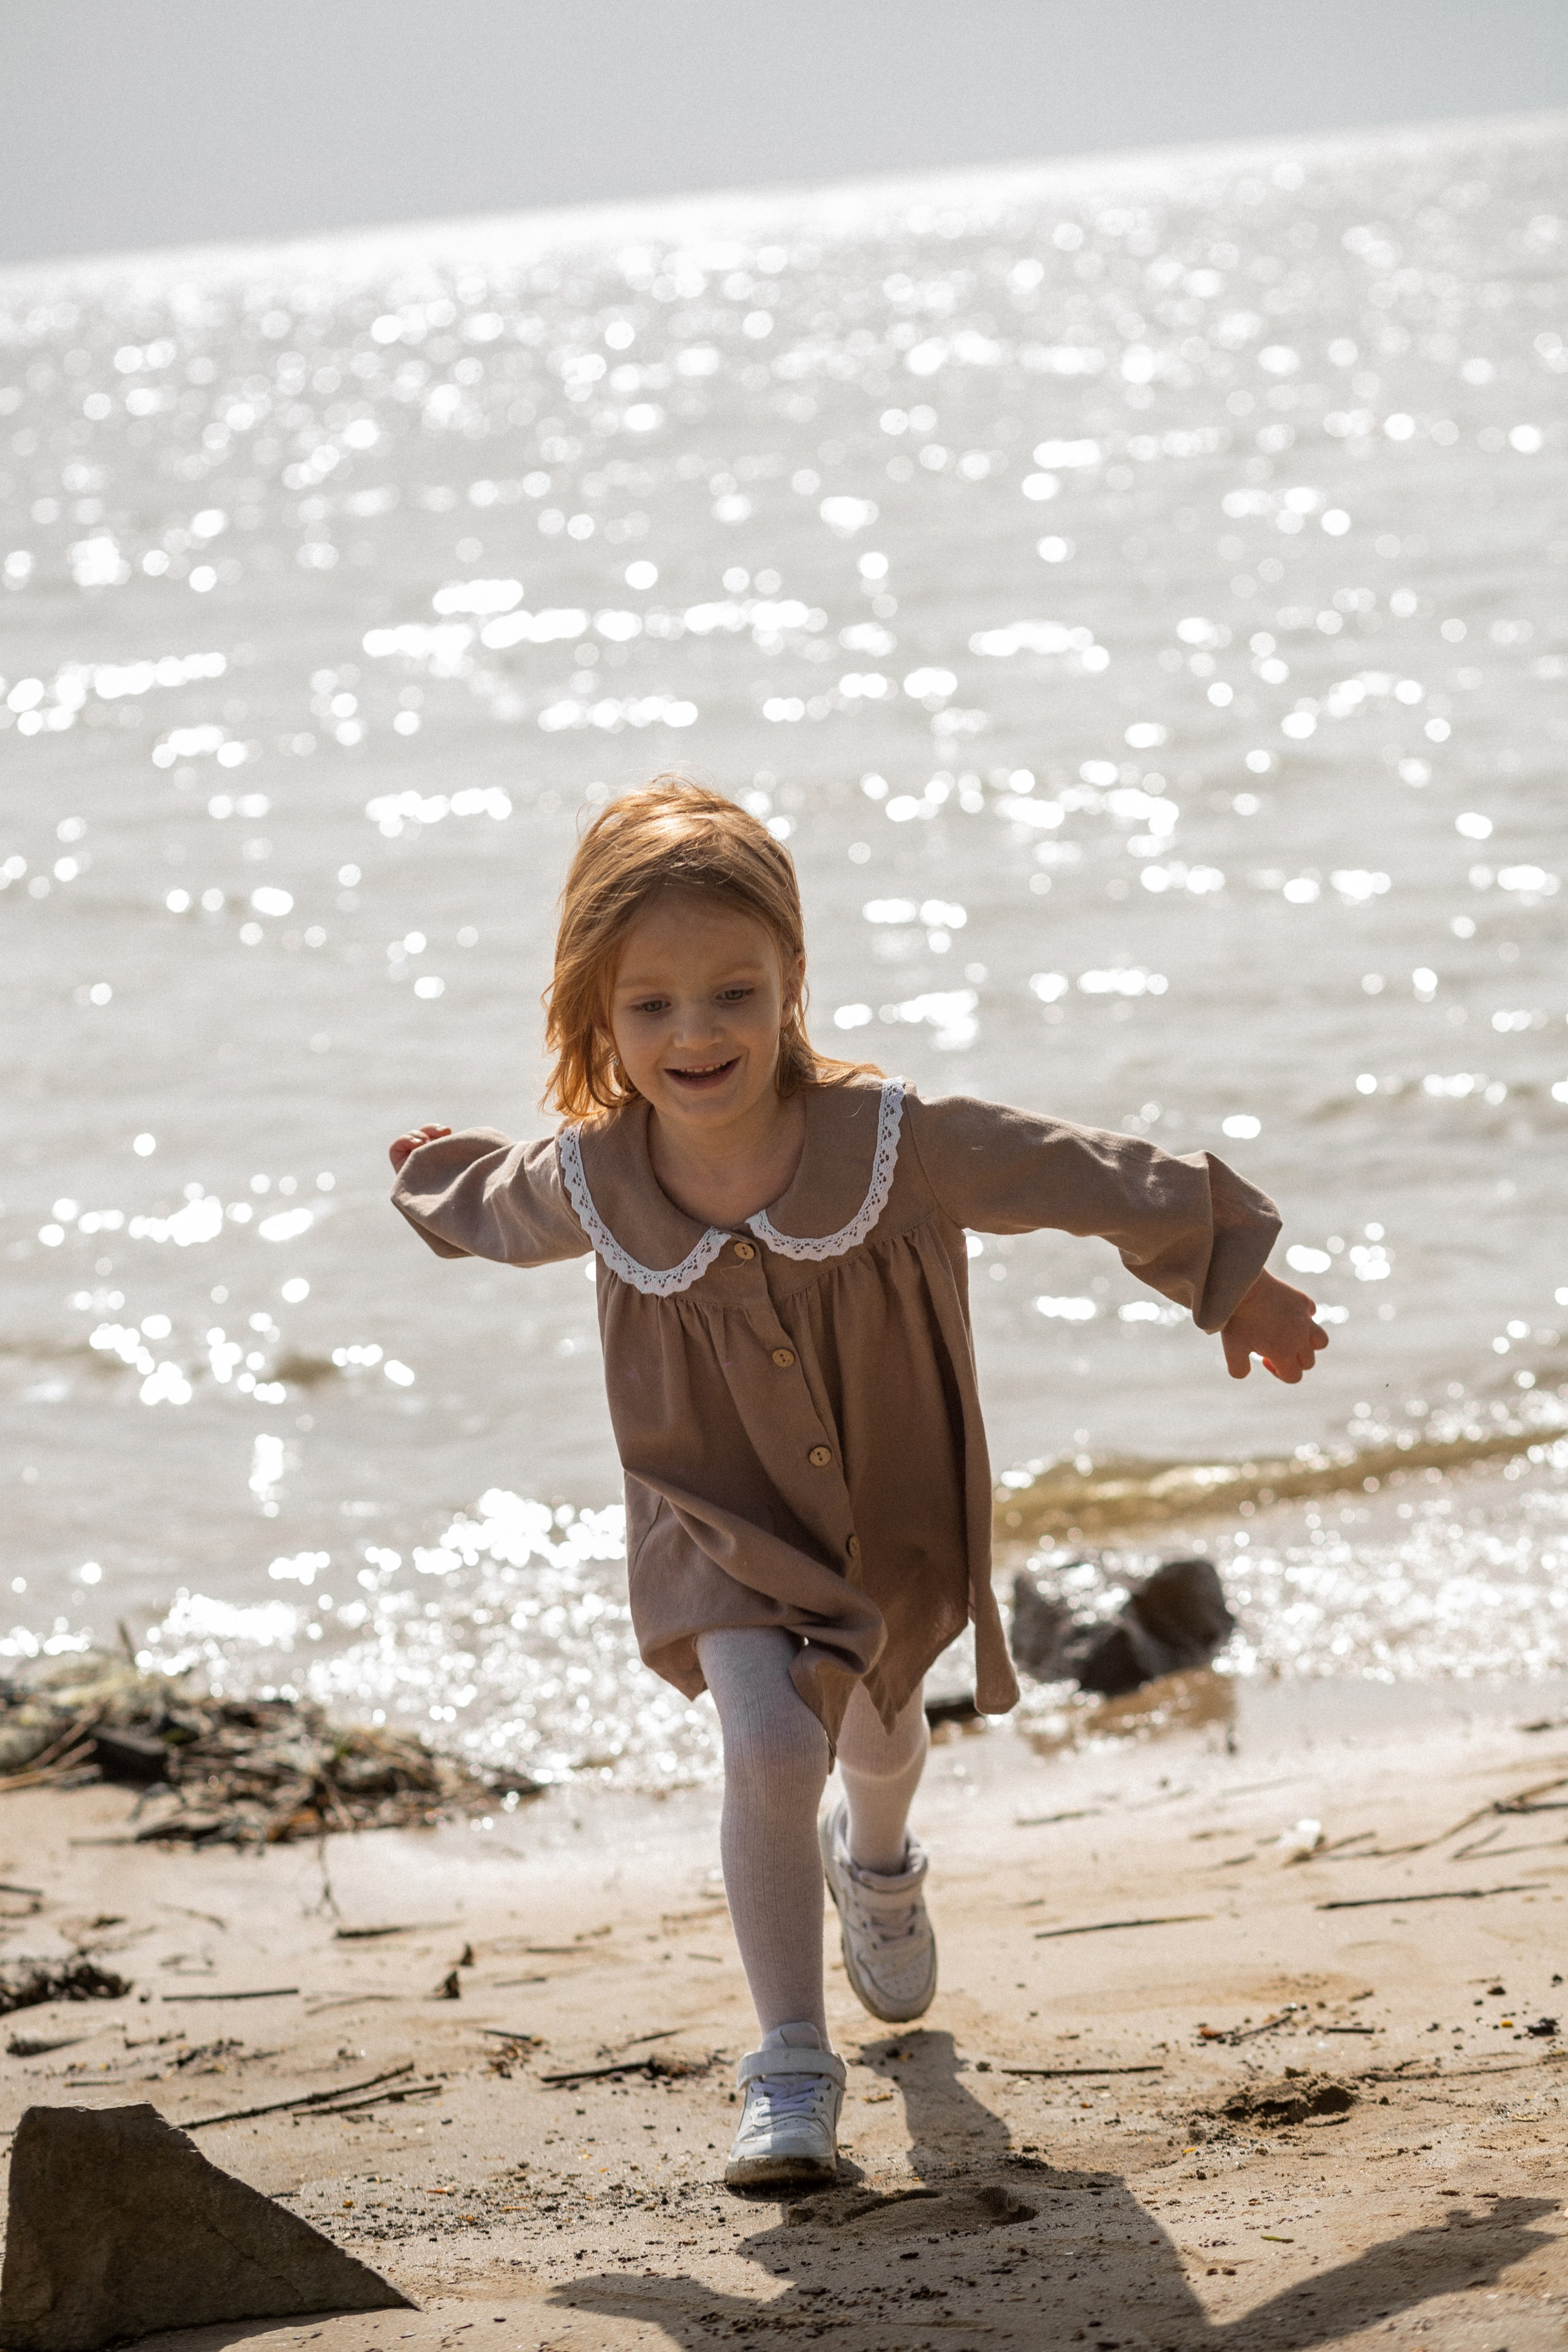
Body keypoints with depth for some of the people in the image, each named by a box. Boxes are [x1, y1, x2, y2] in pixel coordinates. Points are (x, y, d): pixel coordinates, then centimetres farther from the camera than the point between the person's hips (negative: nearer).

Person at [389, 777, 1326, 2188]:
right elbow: (505, 1212, 4)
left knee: (879, 1734, 26)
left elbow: (1086, 1180, -16)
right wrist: (437, 1180, 26)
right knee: (769, 1746, -23)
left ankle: (876, 1864, 64)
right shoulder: (592, 1181, -22)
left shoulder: (890, 1140, -29)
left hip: (896, 1509, 1)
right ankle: (792, 2072, -11)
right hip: (728, 1525, -1)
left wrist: (1233, 1283, -5)